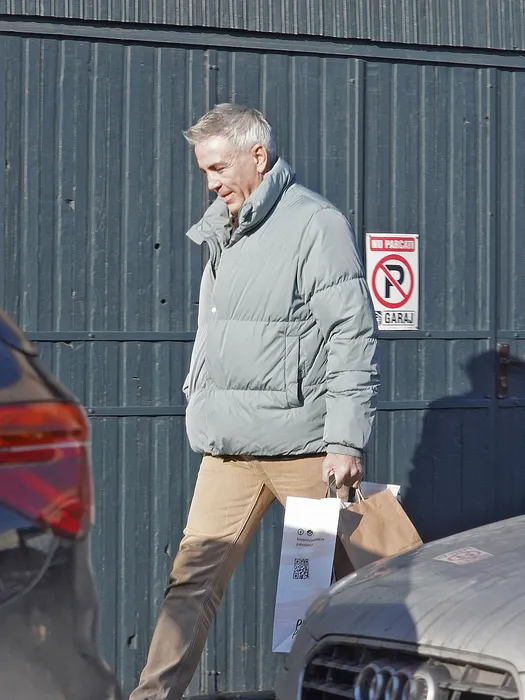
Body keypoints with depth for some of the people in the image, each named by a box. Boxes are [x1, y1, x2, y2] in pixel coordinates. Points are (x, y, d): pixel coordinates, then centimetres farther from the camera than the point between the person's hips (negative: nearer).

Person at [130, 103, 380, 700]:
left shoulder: (316, 226, -8)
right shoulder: (224, 232, 17)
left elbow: (352, 339, -12)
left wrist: (345, 441, -16)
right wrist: (204, 407, 20)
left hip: (301, 446, -7)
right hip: (229, 448, 7)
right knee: (193, 577, 0)